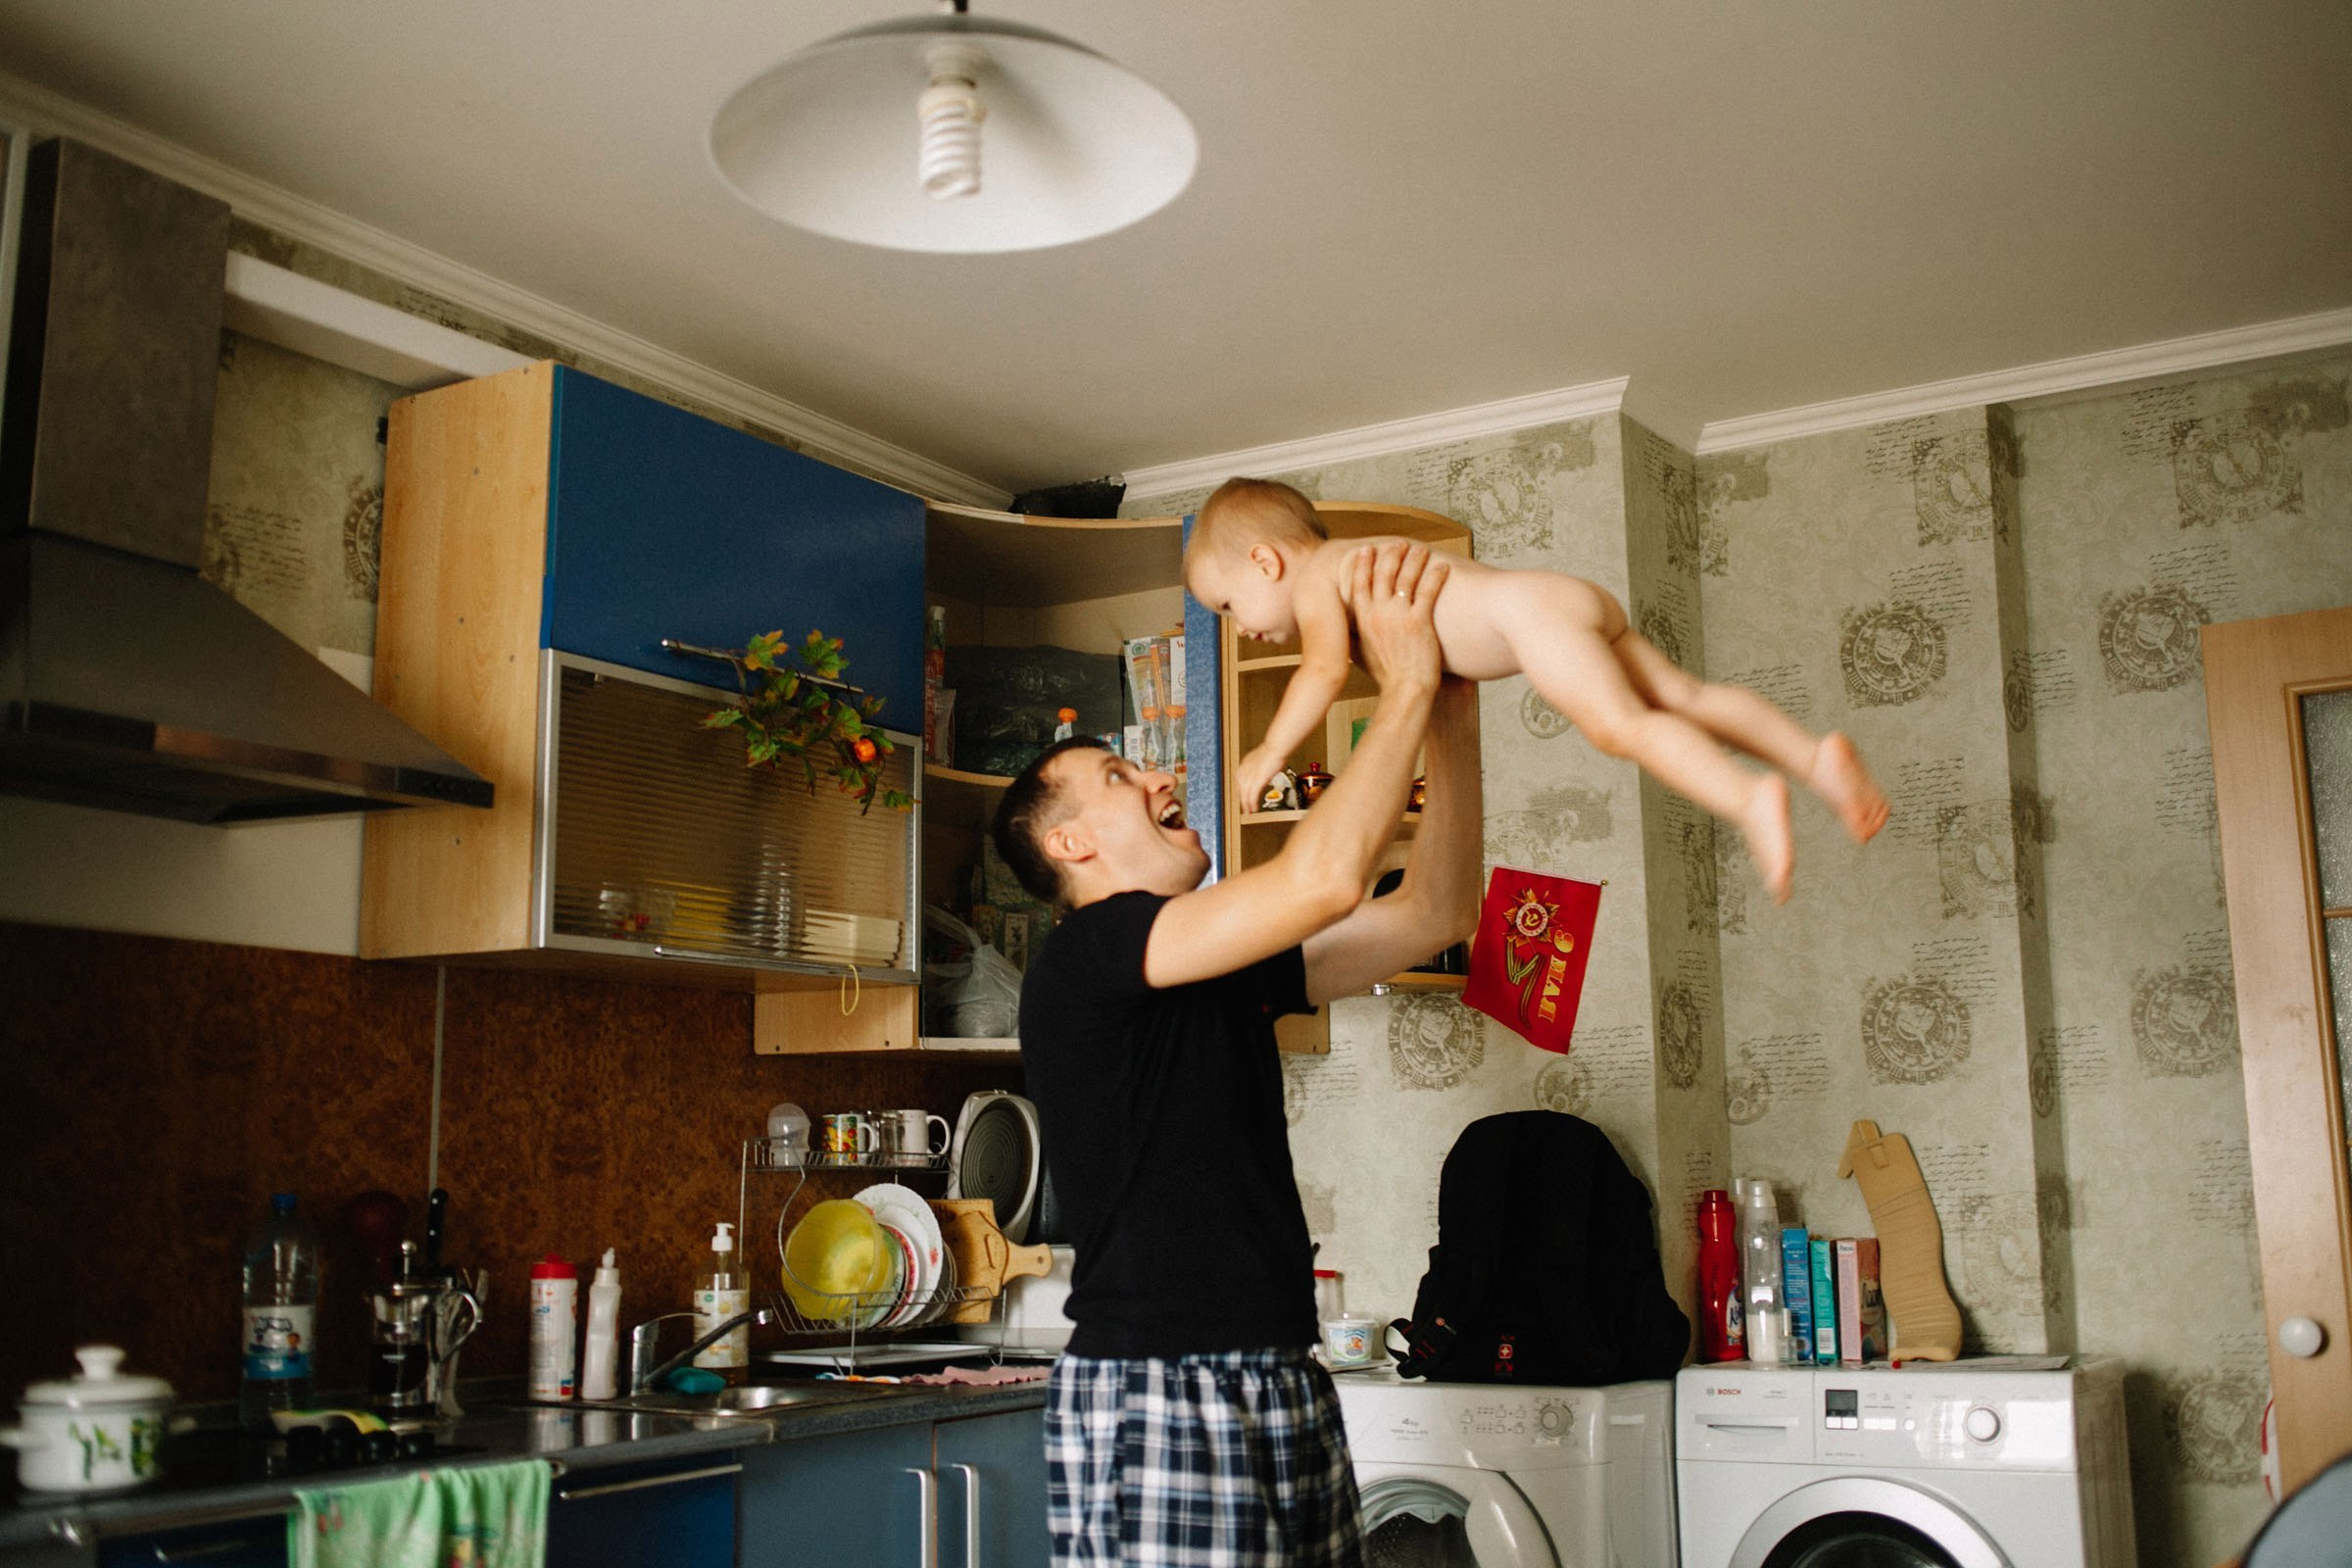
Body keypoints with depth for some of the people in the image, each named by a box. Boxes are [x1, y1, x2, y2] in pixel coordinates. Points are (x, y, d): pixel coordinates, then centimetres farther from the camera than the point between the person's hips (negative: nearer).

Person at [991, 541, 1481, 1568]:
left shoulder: (1230, 969, 16)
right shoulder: (1081, 959, -9)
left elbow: (1433, 914, 15)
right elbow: (1322, 877, -20)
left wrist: (1454, 718, 7)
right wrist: (1406, 685, -10)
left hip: (1285, 1392, 8)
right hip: (1152, 1399, -8)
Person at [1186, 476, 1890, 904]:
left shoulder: (1315, 577, 4)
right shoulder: (1362, 559, 31)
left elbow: (1325, 670, -10)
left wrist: (1270, 752, -3)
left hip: (1536, 611, -9)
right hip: (1582, 598, 9)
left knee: (1618, 723, -25)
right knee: (1685, 695, 2)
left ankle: (1750, 799, -41)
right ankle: (1813, 753, -8)